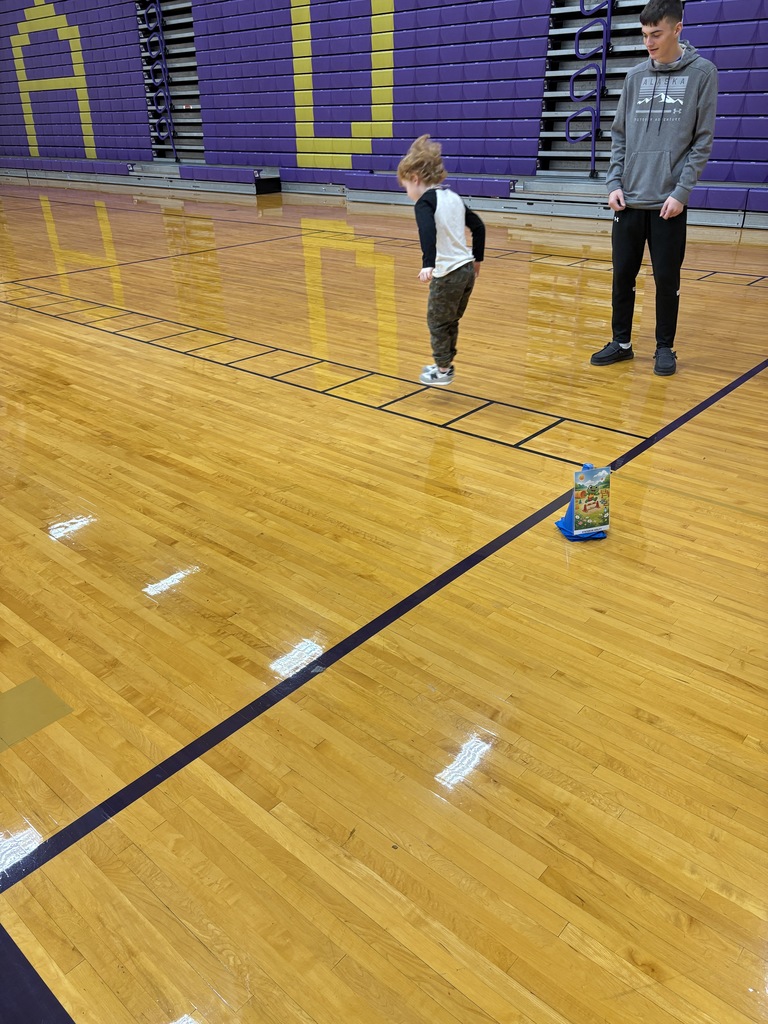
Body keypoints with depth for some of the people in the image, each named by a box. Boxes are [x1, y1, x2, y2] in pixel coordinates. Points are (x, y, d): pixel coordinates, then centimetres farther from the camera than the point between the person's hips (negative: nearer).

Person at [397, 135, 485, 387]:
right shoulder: (453, 197, 14)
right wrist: (477, 259, 27)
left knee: (437, 322, 9)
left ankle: (443, 371, 20)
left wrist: (427, 264, -42)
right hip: (467, 269, 8)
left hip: (448, 273, -8)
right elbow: (478, 226, 19)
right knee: (450, 321, 21)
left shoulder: (425, 202, -10)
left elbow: (428, 231, -30)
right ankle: (445, 364, 32)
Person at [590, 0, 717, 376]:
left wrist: (681, 192, -11)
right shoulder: (636, 76, 10)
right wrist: (614, 183, 0)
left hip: (669, 201, -3)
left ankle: (664, 347, 15)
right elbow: (619, 135, 13)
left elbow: (703, 141, -2)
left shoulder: (702, 73, 1)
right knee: (622, 275, 6)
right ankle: (621, 342, 20)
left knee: (667, 279, 1)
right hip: (628, 199, 3)